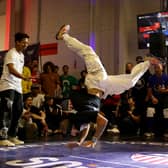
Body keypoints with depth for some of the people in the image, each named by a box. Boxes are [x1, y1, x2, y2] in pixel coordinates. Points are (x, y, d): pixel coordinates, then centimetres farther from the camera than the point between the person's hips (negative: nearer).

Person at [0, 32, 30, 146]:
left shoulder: (22, 55, 18)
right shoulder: (11, 53, -11)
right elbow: (12, 70, -25)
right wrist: (25, 78, -38)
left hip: (17, 87, 9)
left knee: (18, 111, 10)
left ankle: (12, 136, 20)